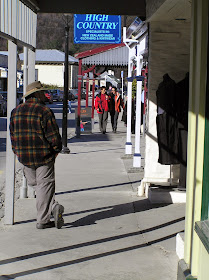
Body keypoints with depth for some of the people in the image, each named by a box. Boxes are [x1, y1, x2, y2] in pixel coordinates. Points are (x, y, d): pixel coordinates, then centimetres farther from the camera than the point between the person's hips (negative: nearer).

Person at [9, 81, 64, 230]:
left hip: (24, 157, 5)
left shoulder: (16, 111, 7)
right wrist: (56, 149, 5)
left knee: (35, 184, 15)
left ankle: (53, 207, 5)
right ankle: (42, 220, 2)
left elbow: (13, 135, 12)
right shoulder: (44, 111, -12)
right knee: (44, 186, 3)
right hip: (44, 156, -5)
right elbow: (53, 135, -12)